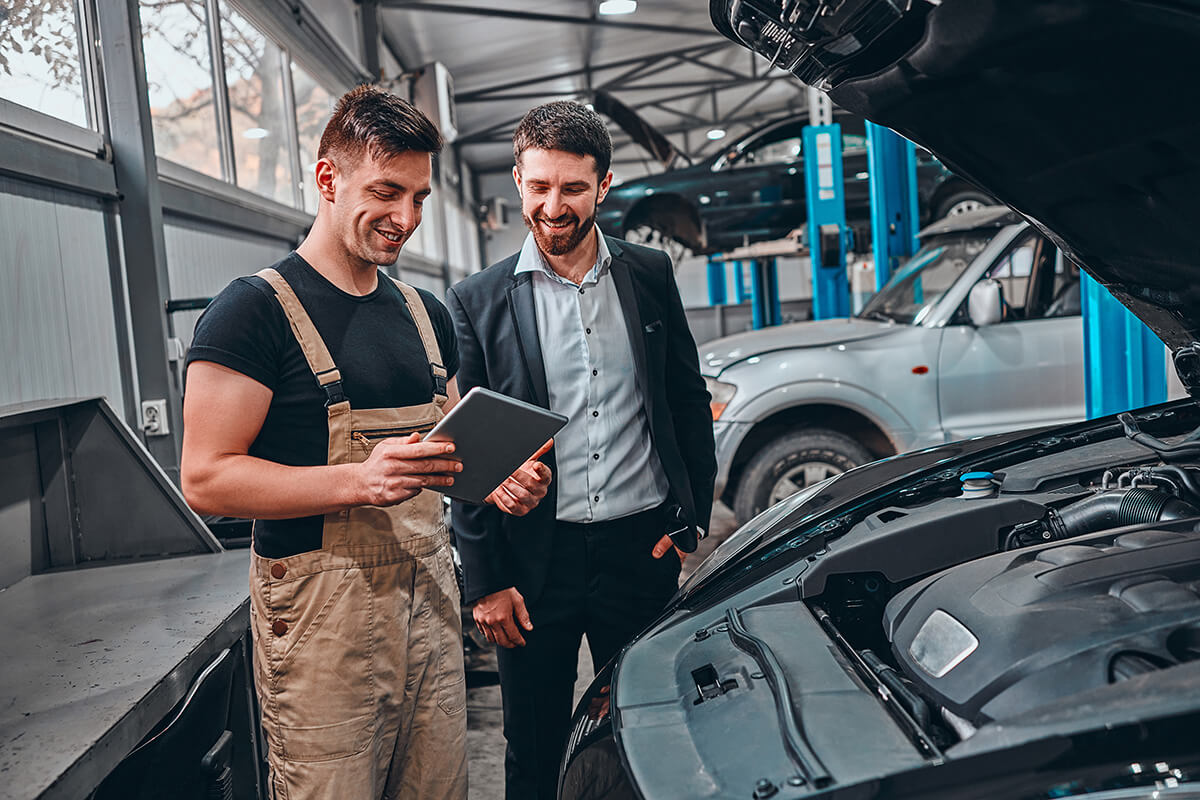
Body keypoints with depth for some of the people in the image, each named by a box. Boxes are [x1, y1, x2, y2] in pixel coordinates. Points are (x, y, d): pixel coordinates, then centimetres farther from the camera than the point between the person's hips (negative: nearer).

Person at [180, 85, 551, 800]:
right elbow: (207, 478, -14)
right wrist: (358, 480, -26)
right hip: (320, 609, -6)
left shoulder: (426, 314, 14)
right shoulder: (256, 309, -8)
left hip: (430, 592, 6)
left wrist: (499, 483, 0)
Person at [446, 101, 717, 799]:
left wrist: (694, 522, 3)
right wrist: (485, 580, -4)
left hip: (642, 550, 2)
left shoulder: (650, 276, 4)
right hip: (534, 561, -1)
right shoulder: (478, 302, -2)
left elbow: (690, 403, 10)